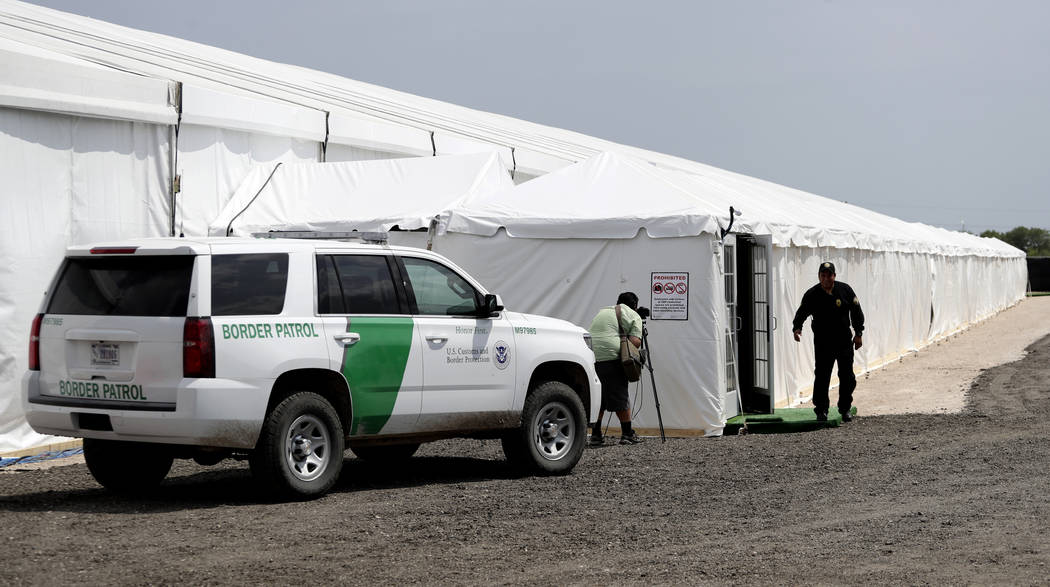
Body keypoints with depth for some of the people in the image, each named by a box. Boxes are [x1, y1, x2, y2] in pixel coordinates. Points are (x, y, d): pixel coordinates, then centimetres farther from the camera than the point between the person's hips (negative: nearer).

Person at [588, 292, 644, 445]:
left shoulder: (601, 312, 29)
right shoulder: (633, 315, 9)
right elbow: (635, 342, -4)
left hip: (590, 356, 6)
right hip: (611, 356, -6)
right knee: (620, 397, 4)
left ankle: (596, 434, 14)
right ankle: (627, 434, 9)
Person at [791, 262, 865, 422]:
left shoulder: (845, 289, 0)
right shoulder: (812, 294, -3)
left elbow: (856, 311, 6)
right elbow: (802, 312, -4)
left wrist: (858, 333, 3)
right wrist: (797, 328, -24)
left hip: (844, 340, 1)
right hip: (822, 341, -1)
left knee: (847, 376, 5)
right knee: (821, 376, -5)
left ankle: (845, 409, 17)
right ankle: (821, 410, 5)